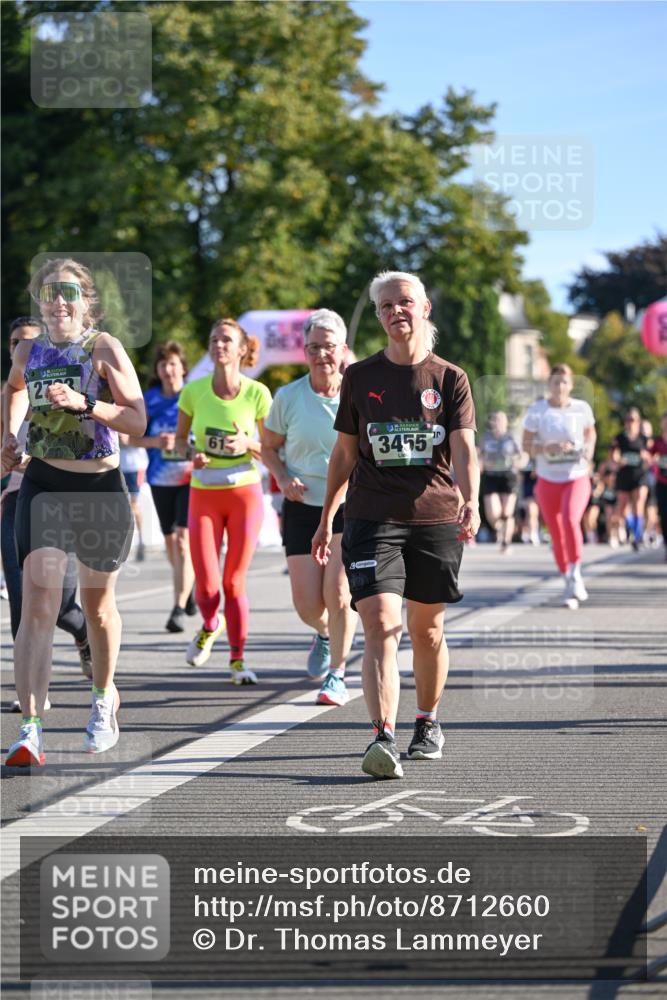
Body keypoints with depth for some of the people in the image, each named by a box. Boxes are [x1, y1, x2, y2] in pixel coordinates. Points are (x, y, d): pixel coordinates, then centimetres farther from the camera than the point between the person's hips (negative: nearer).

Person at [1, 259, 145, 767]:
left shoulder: (105, 348, -8)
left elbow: (138, 420, -14)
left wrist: (84, 403, -27)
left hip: (101, 488, -1)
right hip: (44, 486, 2)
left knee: (98, 603, 16)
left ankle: (104, 697, 43)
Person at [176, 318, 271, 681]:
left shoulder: (257, 393, -6)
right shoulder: (194, 392, -3)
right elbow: (180, 439, 10)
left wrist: (248, 444, -20)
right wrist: (192, 454, -12)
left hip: (245, 493, -1)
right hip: (204, 495, 1)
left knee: (234, 583, -1)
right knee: (206, 587, -6)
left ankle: (238, 659, 14)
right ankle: (210, 627, 29)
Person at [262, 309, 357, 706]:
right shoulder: (288, 397, -1)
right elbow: (269, 447, 11)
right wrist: (284, 478, -8)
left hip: (351, 508, -2)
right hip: (302, 508, 2)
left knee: (338, 589, -16)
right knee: (307, 602, -3)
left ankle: (337, 674, 1)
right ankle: (325, 635, 35)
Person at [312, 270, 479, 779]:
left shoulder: (450, 378, 4)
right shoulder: (360, 377, 7)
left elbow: (464, 449, -6)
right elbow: (345, 452, 15)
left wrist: (471, 501, -24)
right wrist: (326, 518, 17)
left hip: (435, 518, 0)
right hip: (372, 520, 0)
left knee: (427, 628, 11)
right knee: (380, 626, -15)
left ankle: (428, 722, 33)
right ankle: (383, 738, -24)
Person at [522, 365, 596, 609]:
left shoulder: (582, 409, -2)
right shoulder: (536, 410, -5)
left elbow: (590, 433, 17)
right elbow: (526, 445, -2)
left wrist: (589, 450, -3)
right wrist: (547, 448, -21)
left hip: (577, 478, -1)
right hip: (548, 481, 1)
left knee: (570, 519, -28)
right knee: (557, 535, 6)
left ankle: (575, 573, -15)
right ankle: (569, 585, 22)